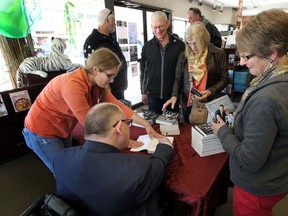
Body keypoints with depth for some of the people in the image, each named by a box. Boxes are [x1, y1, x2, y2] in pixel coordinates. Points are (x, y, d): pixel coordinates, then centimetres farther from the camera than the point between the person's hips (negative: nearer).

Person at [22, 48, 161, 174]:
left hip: (63, 130, 7)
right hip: (42, 132, -7)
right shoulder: (72, 84, -34)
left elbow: (116, 105, -13)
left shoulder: (97, 82, -10)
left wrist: (145, 124, -16)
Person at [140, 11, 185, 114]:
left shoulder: (179, 45, -4)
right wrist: (143, 92, 7)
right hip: (153, 95, 2)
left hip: (174, 94, -1)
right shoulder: (147, 47, 2)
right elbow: (143, 71, 7)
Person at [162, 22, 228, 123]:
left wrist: (211, 91, -16)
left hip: (209, 104, -2)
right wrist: (174, 96, -10)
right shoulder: (184, 55, 2)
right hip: (187, 103, 2)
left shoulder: (218, 54, -4)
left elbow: (224, 79, 0)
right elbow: (178, 79, 6)